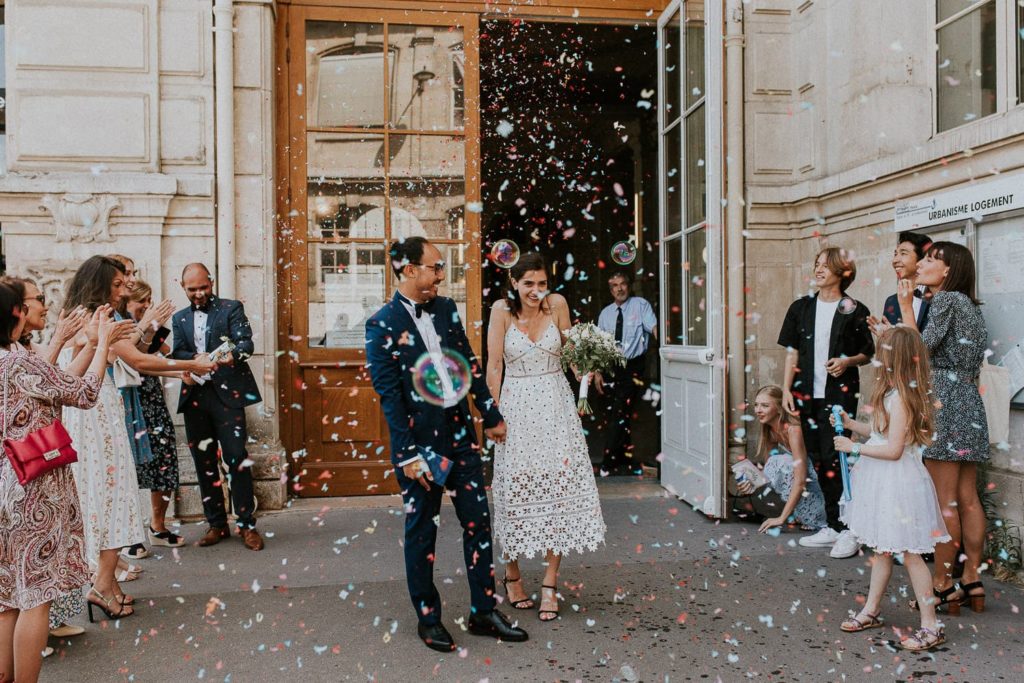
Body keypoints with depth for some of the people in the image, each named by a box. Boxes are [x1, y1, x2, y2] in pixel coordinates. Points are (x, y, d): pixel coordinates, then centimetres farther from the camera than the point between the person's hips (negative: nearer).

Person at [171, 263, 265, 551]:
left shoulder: (231, 308, 5)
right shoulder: (180, 318, 19)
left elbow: (246, 342, -8)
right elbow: (177, 353, 9)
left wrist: (233, 354, -31)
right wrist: (193, 360, -14)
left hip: (226, 394, -5)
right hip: (194, 396, 5)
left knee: (236, 459, -9)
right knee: (204, 463, 8)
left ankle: (247, 524, -1)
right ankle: (216, 524, 18)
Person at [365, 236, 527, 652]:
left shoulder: (446, 309, 6)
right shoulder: (382, 325, -11)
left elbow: (470, 364, 12)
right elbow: (388, 394, -14)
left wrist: (491, 416, 14)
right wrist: (409, 455, -16)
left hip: (461, 434, 6)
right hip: (420, 443, -5)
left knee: (478, 523, 10)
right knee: (421, 532, 9)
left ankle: (483, 612, 24)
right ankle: (428, 618, 26)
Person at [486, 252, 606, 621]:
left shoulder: (557, 304, -1)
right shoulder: (502, 310, -6)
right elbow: (494, 365, -4)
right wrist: (494, 412, -6)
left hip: (556, 407, 2)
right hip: (517, 408, -2)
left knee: (558, 488, 0)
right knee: (516, 490, 7)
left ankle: (550, 584, 11)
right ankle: (512, 571, 28)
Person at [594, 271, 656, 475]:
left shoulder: (640, 305, -2)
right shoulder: (605, 313, 12)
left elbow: (654, 327, -16)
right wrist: (597, 372, 4)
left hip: (633, 367, -5)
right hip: (611, 368, 5)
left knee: (620, 415, -9)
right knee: (616, 415, 10)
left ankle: (609, 462, 1)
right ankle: (625, 458, 24)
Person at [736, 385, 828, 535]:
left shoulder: (792, 429, -22)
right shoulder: (768, 430, 1)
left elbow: (800, 481, -26)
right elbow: (769, 472, 3)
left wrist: (782, 518, -27)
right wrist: (753, 483, -18)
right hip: (788, 494, 7)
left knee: (778, 462, -29)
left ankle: (795, 517, -13)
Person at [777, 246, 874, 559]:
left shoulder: (855, 311, -1)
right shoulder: (801, 307, 10)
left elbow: (868, 353, 5)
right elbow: (793, 351, 10)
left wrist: (848, 361, -16)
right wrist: (787, 389, 3)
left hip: (840, 393, -4)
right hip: (808, 393, 5)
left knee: (833, 458, -10)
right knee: (818, 459, 8)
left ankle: (847, 531, 1)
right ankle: (833, 527, 19)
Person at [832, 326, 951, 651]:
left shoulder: (899, 398, -22)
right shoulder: (895, 392, 7)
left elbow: (893, 450, -23)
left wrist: (854, 447, -15)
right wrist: (850, 423, 10)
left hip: (898, 482, -10)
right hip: (883, 481, 10)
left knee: (910, 553, 0)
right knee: (881, 549, 18)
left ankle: (931, 626, 11)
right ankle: (871, 611, 30)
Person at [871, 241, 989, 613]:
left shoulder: (945, 300, -8)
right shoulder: (970, 305, 20)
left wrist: (906, 307, -6)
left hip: (945, 403, -9)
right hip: (969, 404, 9)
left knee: (945, 500, -5)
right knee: (967, 497, 10)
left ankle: (942, 584, 1)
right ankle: (972, 580, 16)